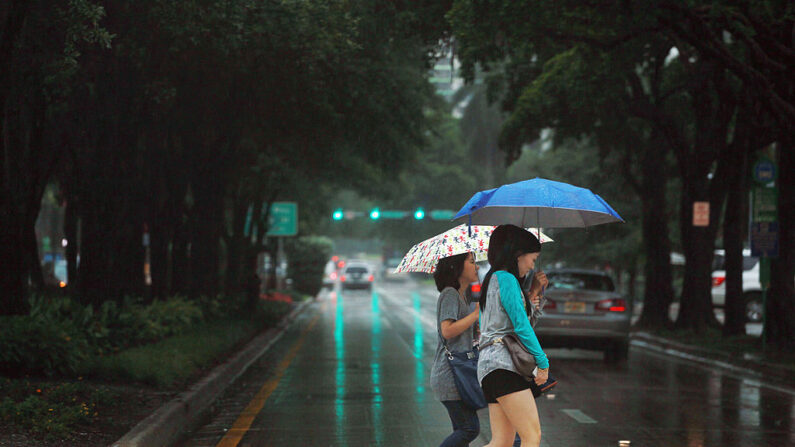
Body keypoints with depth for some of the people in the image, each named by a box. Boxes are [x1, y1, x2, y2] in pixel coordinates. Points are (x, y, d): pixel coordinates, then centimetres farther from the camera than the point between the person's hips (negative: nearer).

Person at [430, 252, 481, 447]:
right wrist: (477, 314, -16)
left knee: (462, 430, 6)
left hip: (457, 372, 10)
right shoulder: (450, 294, -10)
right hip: (450, 373, -10)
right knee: (470, 428, -13)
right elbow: (447, 330, -21)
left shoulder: (460, 295, 21)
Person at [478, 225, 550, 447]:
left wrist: (531, 293, 29)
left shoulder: (491, 279, 24)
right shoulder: (506, 279, -6)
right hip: (504, 364, -10)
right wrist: (543, 362, -7)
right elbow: (521, 326, -11)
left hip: (489, 364, 10)